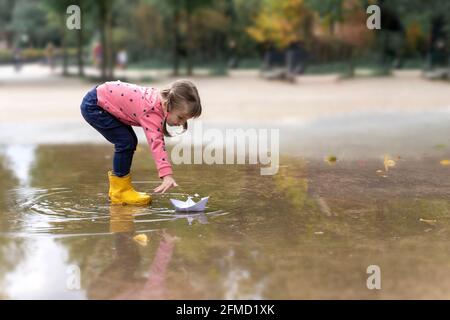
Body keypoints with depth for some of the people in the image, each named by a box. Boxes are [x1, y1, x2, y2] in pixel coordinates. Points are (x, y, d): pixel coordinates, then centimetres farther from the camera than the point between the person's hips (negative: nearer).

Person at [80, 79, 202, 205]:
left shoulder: (162, 97, -6)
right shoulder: (152, 112, -33)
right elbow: (156, 143, -43)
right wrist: (167, 175, -51)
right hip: (93, 106, -9)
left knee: (130, 141, 9)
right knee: (125, 142, -15)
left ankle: (117, 188, 21)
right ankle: (120, 191, -4)